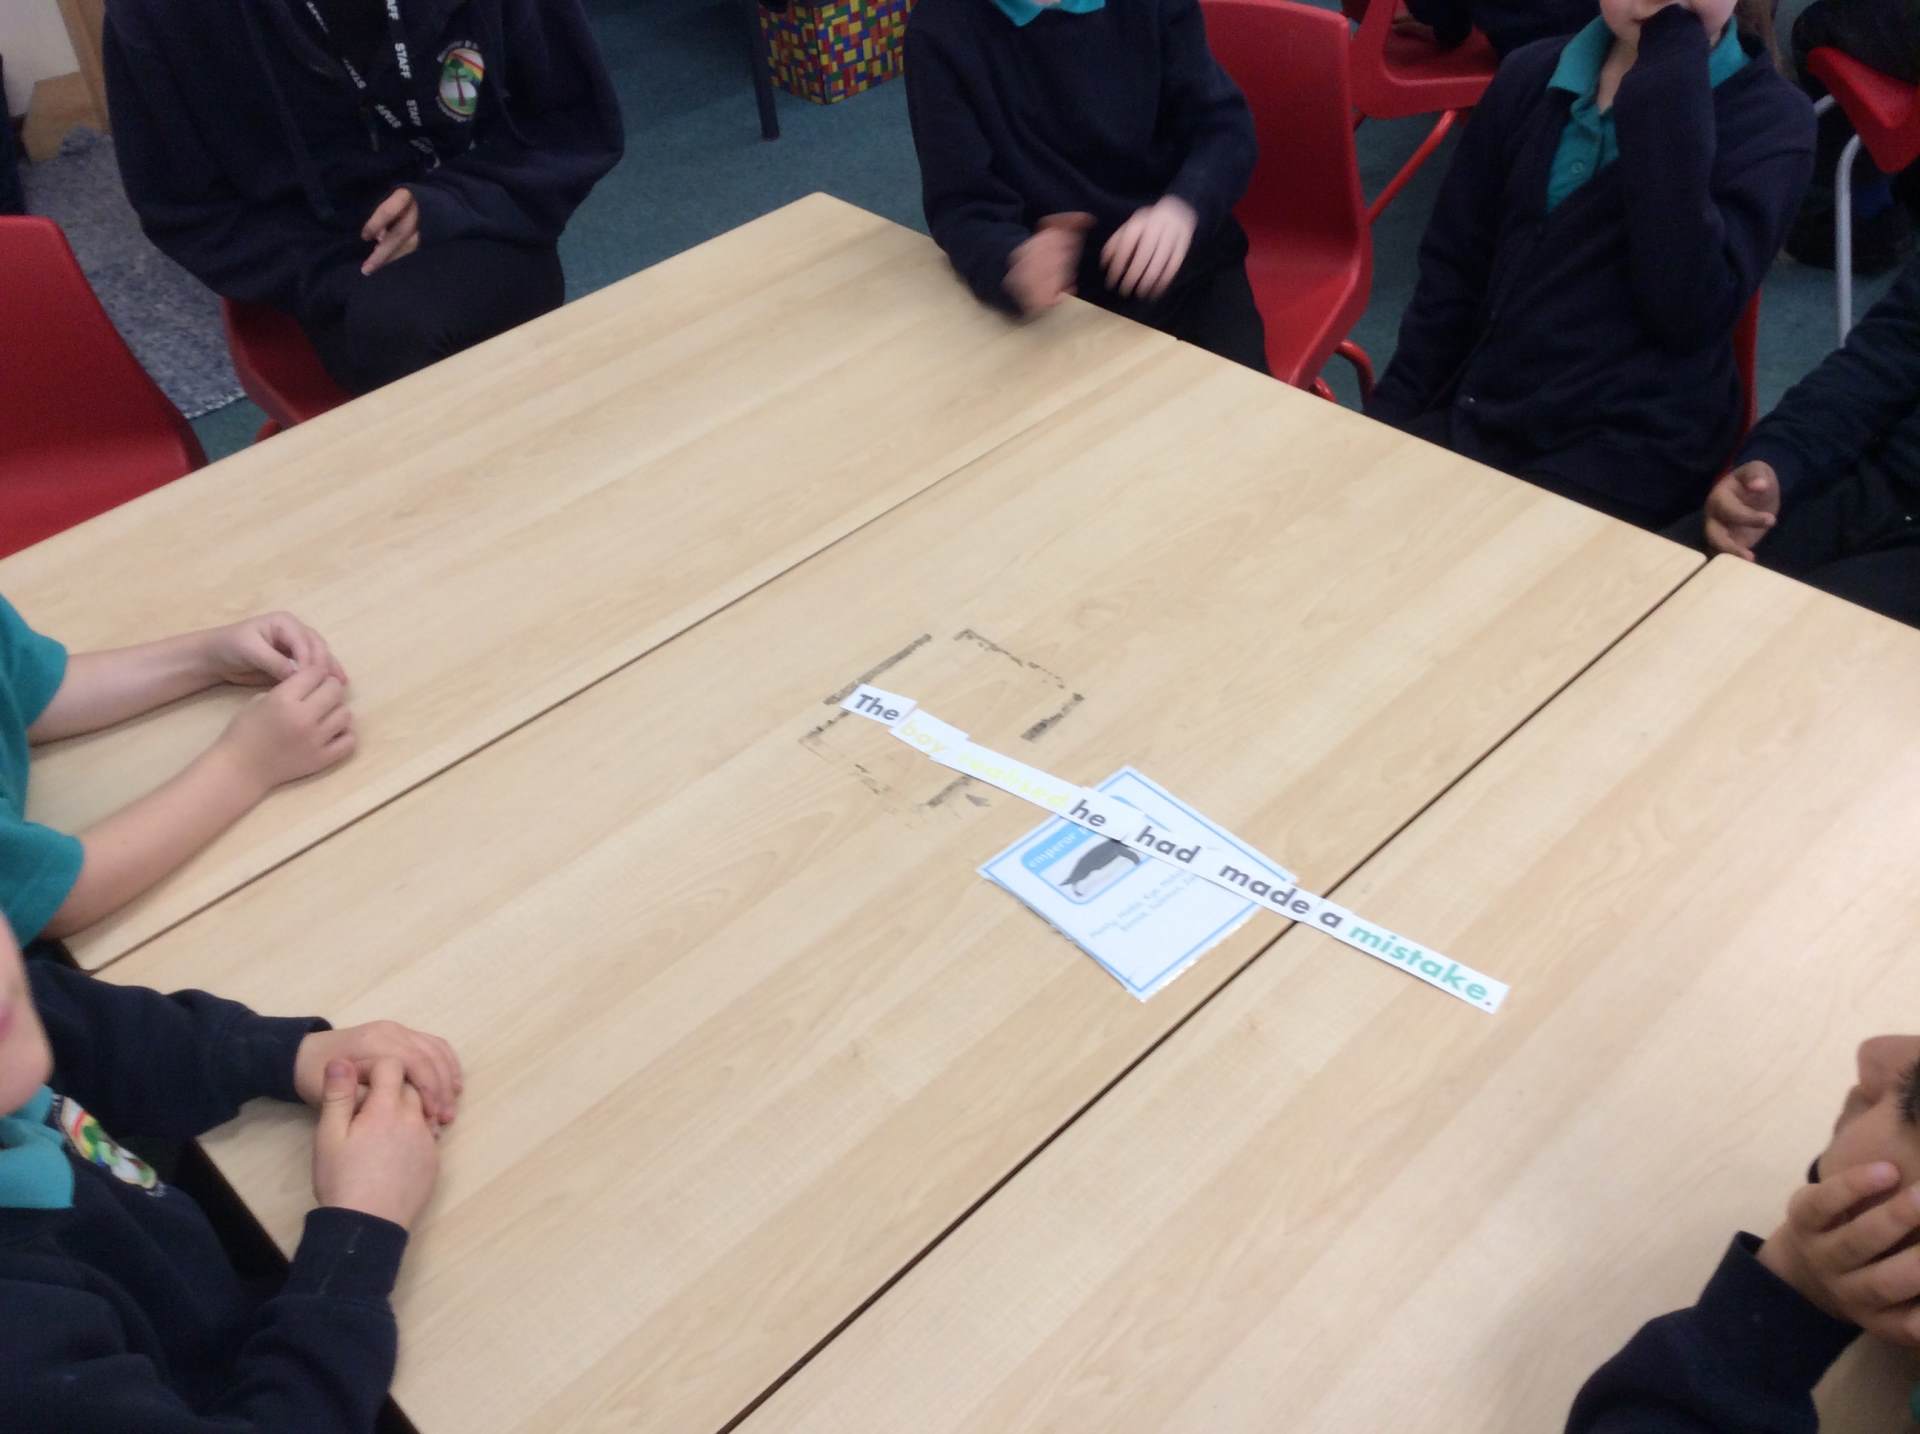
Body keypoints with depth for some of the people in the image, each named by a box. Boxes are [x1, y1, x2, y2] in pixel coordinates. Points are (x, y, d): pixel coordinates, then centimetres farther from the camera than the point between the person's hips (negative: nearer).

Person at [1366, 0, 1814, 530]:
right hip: (1473, 415, 5)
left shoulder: (1772, 117, -4)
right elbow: (1452, 269, 11)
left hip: (1633, 443, -4)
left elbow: (1688, 313, -19)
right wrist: (1387, 421, 5)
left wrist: (1670, 87, -19)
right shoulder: (1532, 77, 8)